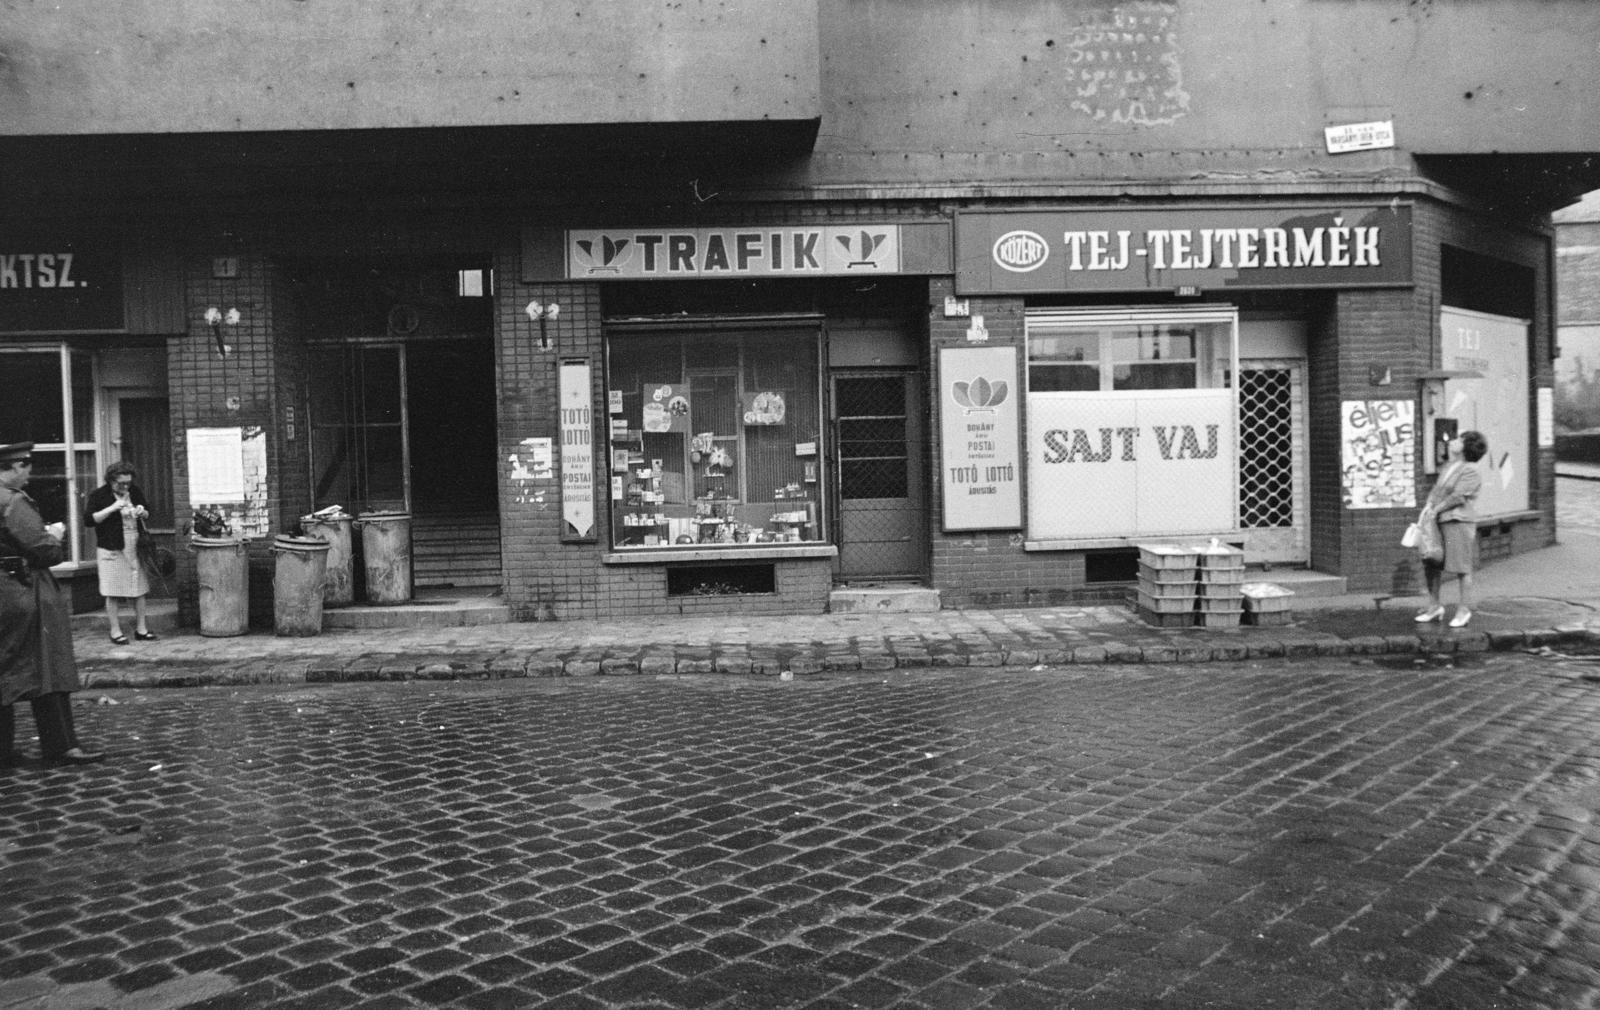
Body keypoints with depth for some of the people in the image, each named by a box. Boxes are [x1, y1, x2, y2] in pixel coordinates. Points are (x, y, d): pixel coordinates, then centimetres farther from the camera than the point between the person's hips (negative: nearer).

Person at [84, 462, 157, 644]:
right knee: (113, 593, -1)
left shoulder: (135, 491, 8)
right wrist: (112, 508, -21)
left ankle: (141, 629, 15)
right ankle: (115, 632, 7)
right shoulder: (98, 495, -6)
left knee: (140, 589, 7)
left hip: (136, 547, 5)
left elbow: (148, 512, 22)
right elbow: (88, 519, -14)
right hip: (111, 549, -5)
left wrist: (142, 512, -2)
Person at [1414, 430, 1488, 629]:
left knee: (1461, 568, -1)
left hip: (1459, 522, -8)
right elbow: (1437, 489, 14)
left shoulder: (1471, 471, -10)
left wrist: (1436, 510, -12)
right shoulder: (1449, 467, 15)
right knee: (1430, 564, 8)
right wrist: (1428, 506, -3)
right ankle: (1434, 606, 19)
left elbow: (1458, 496, -16)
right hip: (1440, 522, 8)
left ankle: (1463, 610, 8)